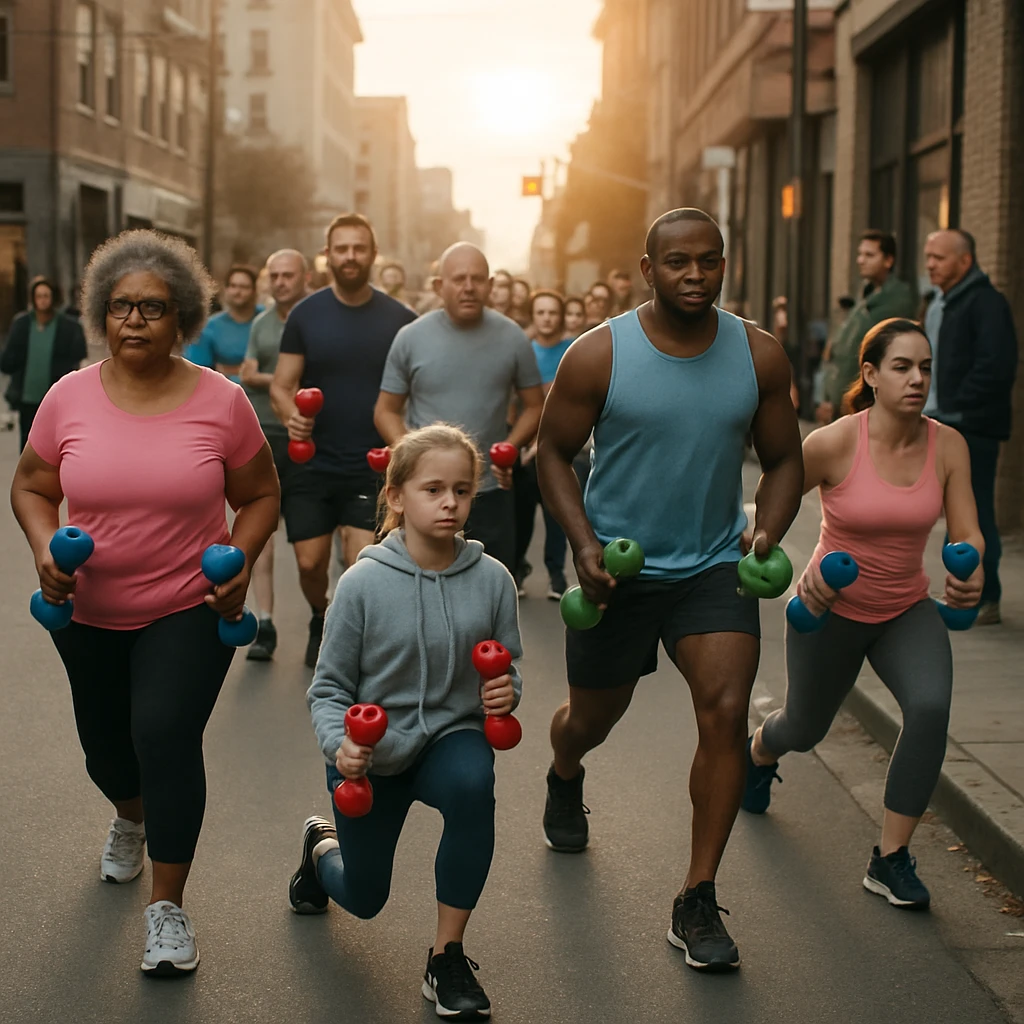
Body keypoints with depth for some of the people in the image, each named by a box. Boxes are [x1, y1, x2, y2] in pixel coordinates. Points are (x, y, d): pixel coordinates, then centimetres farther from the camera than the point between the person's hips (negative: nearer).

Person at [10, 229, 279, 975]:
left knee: (167, 738, -16)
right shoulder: (69, 397, -6)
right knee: (103, 739, 21)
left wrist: (241, 560, -15)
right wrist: (44, 548, -14)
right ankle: (131, 817, 57)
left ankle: (169, 909, 0)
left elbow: (261, 496, 1)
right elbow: (31, 488, 5)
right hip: (87, 610, 4)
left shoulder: (221, 401, -10)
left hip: (189, 609, -3)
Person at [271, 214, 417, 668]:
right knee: (310, 562, 7)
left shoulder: (400, 319, -1)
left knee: (361, 565, -10)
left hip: (373, 467, -1)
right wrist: (291, 416, -21)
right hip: (314, 462, 1)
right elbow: (281, 386, 1)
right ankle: (321, 620, 40)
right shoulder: (306, 314, 0)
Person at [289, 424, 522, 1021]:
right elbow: (330, 688, -9)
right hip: (372, 754, 0)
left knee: (473, 782, -37)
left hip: (452, 735, 0)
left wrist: (506, 693, -21)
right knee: (364, 900, 15)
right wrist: (340, 744, -27)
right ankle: (323, 843, 56)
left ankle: (448, 955, -18)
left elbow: (506, 670, 1)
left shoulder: (491, 579, -13)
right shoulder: (364, 583, -18)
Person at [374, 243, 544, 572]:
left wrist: (511, 447, -14)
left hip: (491, 492, 1)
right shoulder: (410, 338, -4)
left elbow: (534, 406, 5)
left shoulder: (512, 338, -2)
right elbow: (387, 410, 2)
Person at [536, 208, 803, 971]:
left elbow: (784, 459, 6)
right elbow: (554, 454, -3)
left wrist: (767, 532, -13)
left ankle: (697, 905, -5)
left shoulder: (759, 355, -4)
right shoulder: (598, 355, -12)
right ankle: (565, 779, 56)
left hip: (714, 565, 1)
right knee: (593, 718, 15)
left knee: (727, 711, -17)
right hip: (619, 567, -1)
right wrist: (584, 543, -16)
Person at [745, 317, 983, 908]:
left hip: (907, 610, 2)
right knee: (807, 727, 19)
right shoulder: (834, 443, -21)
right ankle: (760, 752, 60)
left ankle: (891, 860, -11)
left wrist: (972, 573, -33)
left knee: (931, 706, -26)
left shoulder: (948, 446, -12)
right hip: (831, 610, -2)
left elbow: (968, 534, -11)